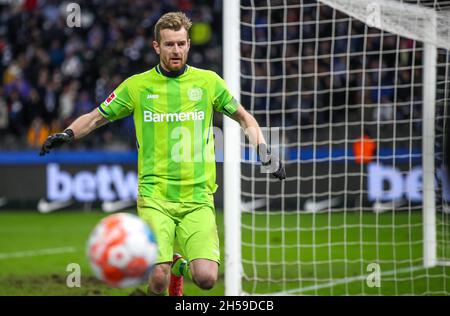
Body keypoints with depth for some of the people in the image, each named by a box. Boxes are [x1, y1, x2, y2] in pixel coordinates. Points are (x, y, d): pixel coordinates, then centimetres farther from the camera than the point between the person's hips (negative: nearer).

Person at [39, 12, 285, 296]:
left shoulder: (208, 81, 6)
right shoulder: (137, 86, 4)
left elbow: (244, 117, 20)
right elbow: (96, 117, 14)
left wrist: (264, 151, 6)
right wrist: (68, 134, -4)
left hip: (198, 198, 1)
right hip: (155, 197, -1)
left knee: (206, 278, -15)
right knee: (158, 280, -17)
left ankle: (182, 265, 20)